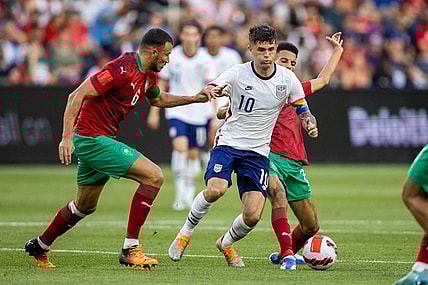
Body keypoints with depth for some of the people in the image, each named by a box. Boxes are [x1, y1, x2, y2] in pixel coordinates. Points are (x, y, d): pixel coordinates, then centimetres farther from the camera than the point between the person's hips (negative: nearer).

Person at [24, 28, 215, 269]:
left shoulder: (149, 75, 9)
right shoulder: (122, 70, -21)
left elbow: (158, 99, 31)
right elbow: (77, 96, -22)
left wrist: (194, 98, 20)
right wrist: (67, 137, -28)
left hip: (94, 140, 10)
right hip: (93, 139, -10)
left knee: (85, 206, 23)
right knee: (154, 176, -15)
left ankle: (39, 246, 40)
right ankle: (130, 249, -14)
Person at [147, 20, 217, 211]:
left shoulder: (205, 60, -6)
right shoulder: (171, 57, -4)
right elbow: (161, 84, 5)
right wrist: (154, 111, 4)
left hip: (199, 113, 1)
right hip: (176, 111, -1)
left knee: (194, 154, 7)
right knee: (180, 147, -21)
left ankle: (190, 194, 24)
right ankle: (180, 194, -18)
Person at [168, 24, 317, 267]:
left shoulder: (287, 79, -3)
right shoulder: (238, 74, -9)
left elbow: (302, 110, 9)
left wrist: (309, 121, -15)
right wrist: (213, 91, -43)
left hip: (258, 151, 2)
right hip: (228, 143, -2)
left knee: (253, 215, -11)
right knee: (215, 190, -30)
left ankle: (227, 244, 23)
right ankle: (186, 233, -3)